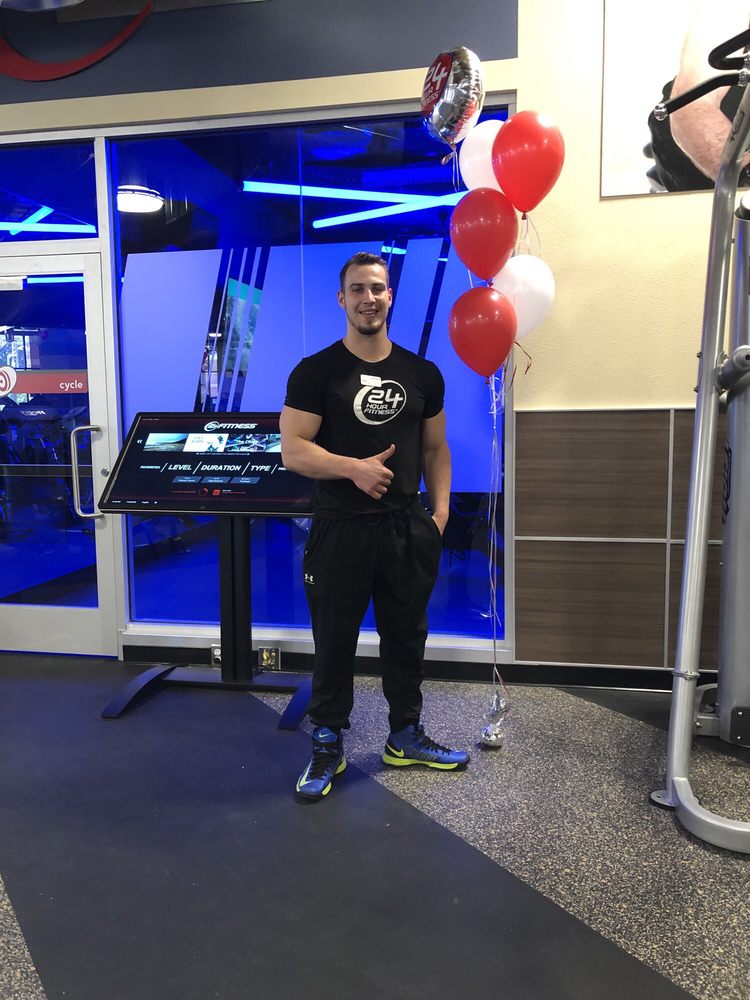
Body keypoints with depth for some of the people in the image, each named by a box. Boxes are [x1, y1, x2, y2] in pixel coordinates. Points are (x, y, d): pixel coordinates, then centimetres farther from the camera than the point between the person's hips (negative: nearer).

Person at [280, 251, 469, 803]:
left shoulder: (422, 374, 8)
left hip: (408, 529, 4)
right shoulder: (316, 371, -4)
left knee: (407, 637, 15)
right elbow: (293, 450, -10)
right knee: (335, 641, 7)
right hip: (340, 530, -3)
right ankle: (328, 746, 24)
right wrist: (353, 468, -23)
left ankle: (406, 736, 33)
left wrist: (440, 506, 3)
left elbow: (435, 447, 15)